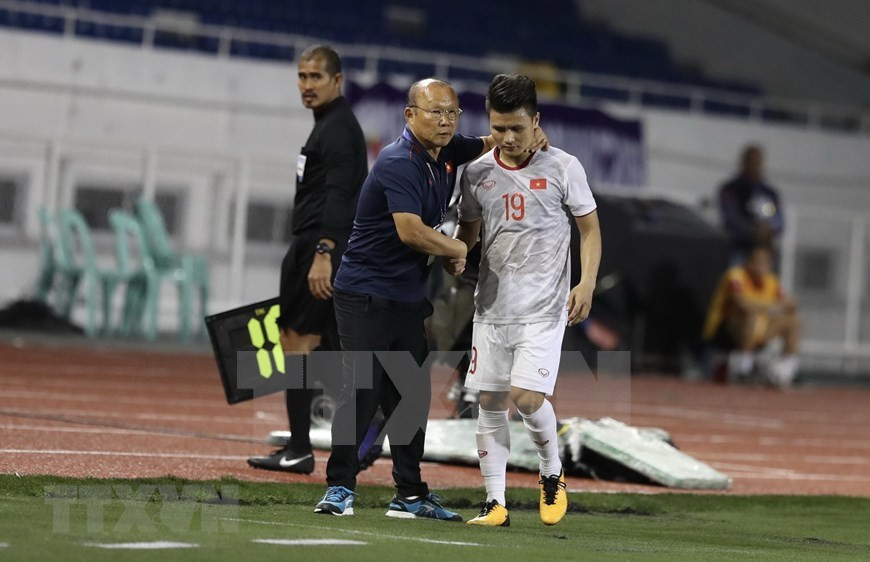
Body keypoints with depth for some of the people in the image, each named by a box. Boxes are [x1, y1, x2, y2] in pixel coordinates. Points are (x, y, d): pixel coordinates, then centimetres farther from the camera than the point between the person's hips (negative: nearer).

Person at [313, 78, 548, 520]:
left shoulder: (446, 152, 6)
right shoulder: (399, 163, -20)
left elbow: (489, 144, 25)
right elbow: (411, 231, -29)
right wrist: (462, 250, -14)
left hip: (409, 299, 9)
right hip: (366, 296, -9)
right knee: (362, 390, -12)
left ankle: (410, 495, 16)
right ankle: (339, 488, -5)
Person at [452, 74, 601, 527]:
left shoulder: (562, 168, -4)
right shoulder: (477, 172, 5)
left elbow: (590, 229, 3)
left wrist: (586, 283, -10)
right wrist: (455, 254, -3)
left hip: (544, 307, -4)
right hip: (491, 304, 4)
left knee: (527, 397, -15)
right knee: (490, 402, 3)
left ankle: (552, 473, 12)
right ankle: (495, 502, 10)